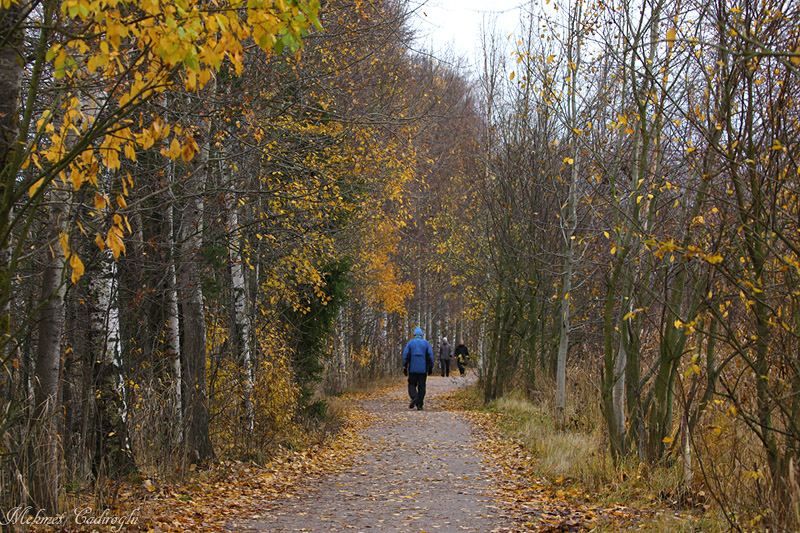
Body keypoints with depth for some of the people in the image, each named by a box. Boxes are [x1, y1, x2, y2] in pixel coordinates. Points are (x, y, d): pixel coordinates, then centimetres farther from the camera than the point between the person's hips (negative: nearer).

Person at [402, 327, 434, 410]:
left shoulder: (410, 343, 2)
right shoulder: (426, 343, 5)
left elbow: (405, 355, -3)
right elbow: (430, 356, 1)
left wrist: (405, 367, 1)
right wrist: (430, 368, 6)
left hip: (413, 369, -1)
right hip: (423, 369, 1)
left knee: (412, 384, 9)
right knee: (421, 386, 6)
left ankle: (414, 397, -20)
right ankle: (420, 405, 2)